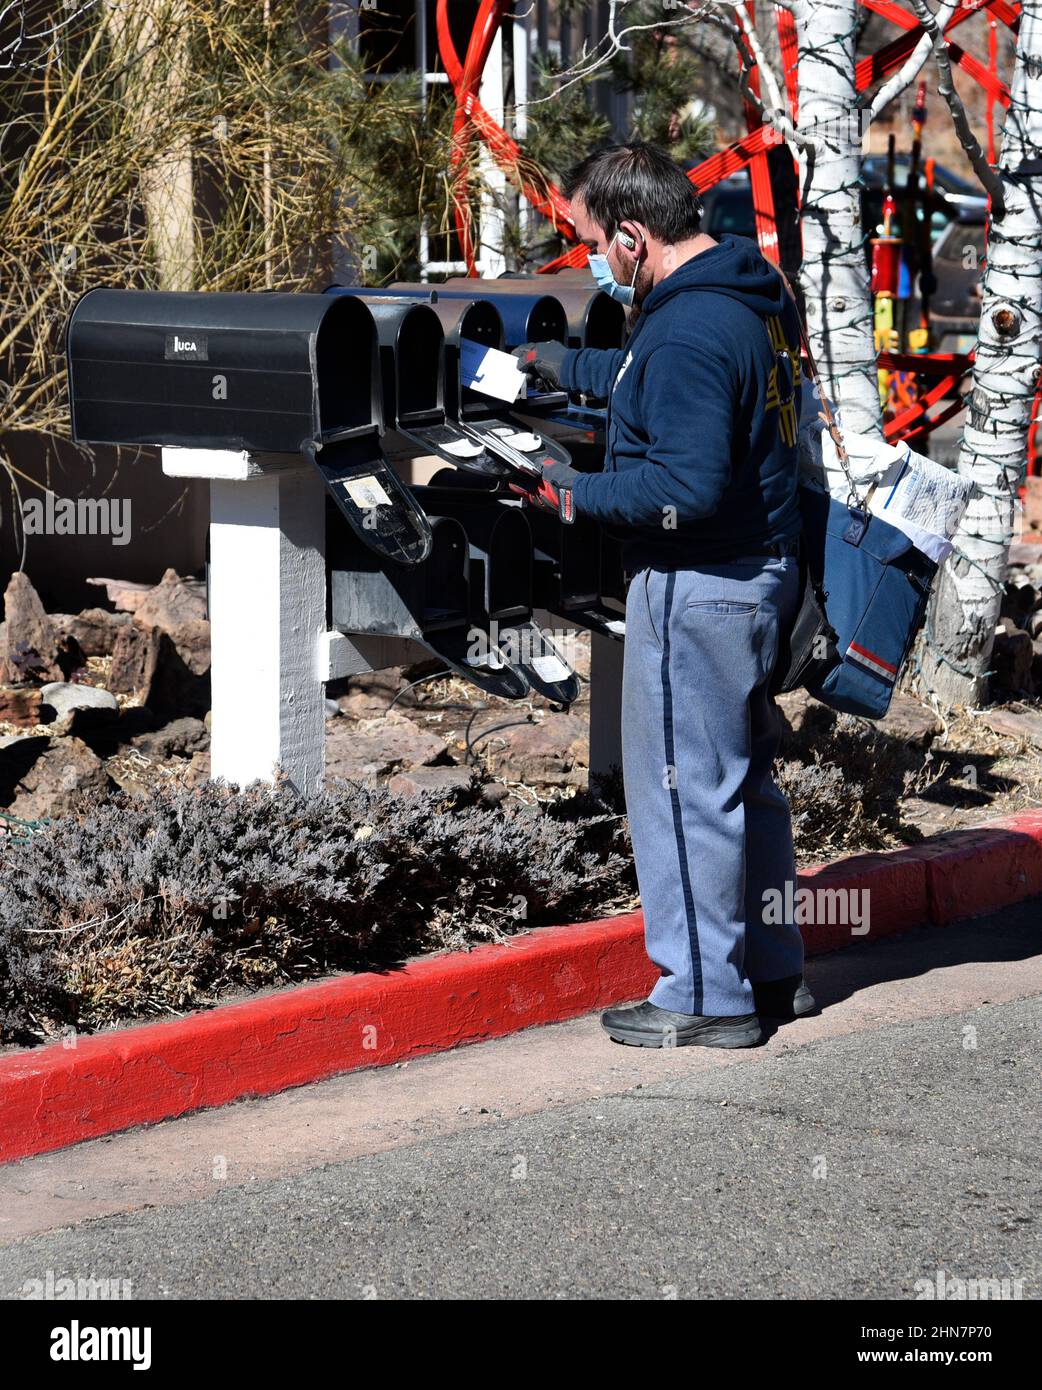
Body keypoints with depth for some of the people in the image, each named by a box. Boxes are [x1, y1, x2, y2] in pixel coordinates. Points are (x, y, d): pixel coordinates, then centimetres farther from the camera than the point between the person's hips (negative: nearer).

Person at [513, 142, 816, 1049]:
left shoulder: (688, 334, -24)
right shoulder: (753, 294, 9)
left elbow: (687, 486, -29)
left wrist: (580, 495, -18)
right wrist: (565, 367, 32)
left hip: (698, 589, -10)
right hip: (762, 567, 10)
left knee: (685, 785, -1)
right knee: (742, 775, 19)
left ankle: (707, 998, 6)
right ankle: (774, 971, 28)